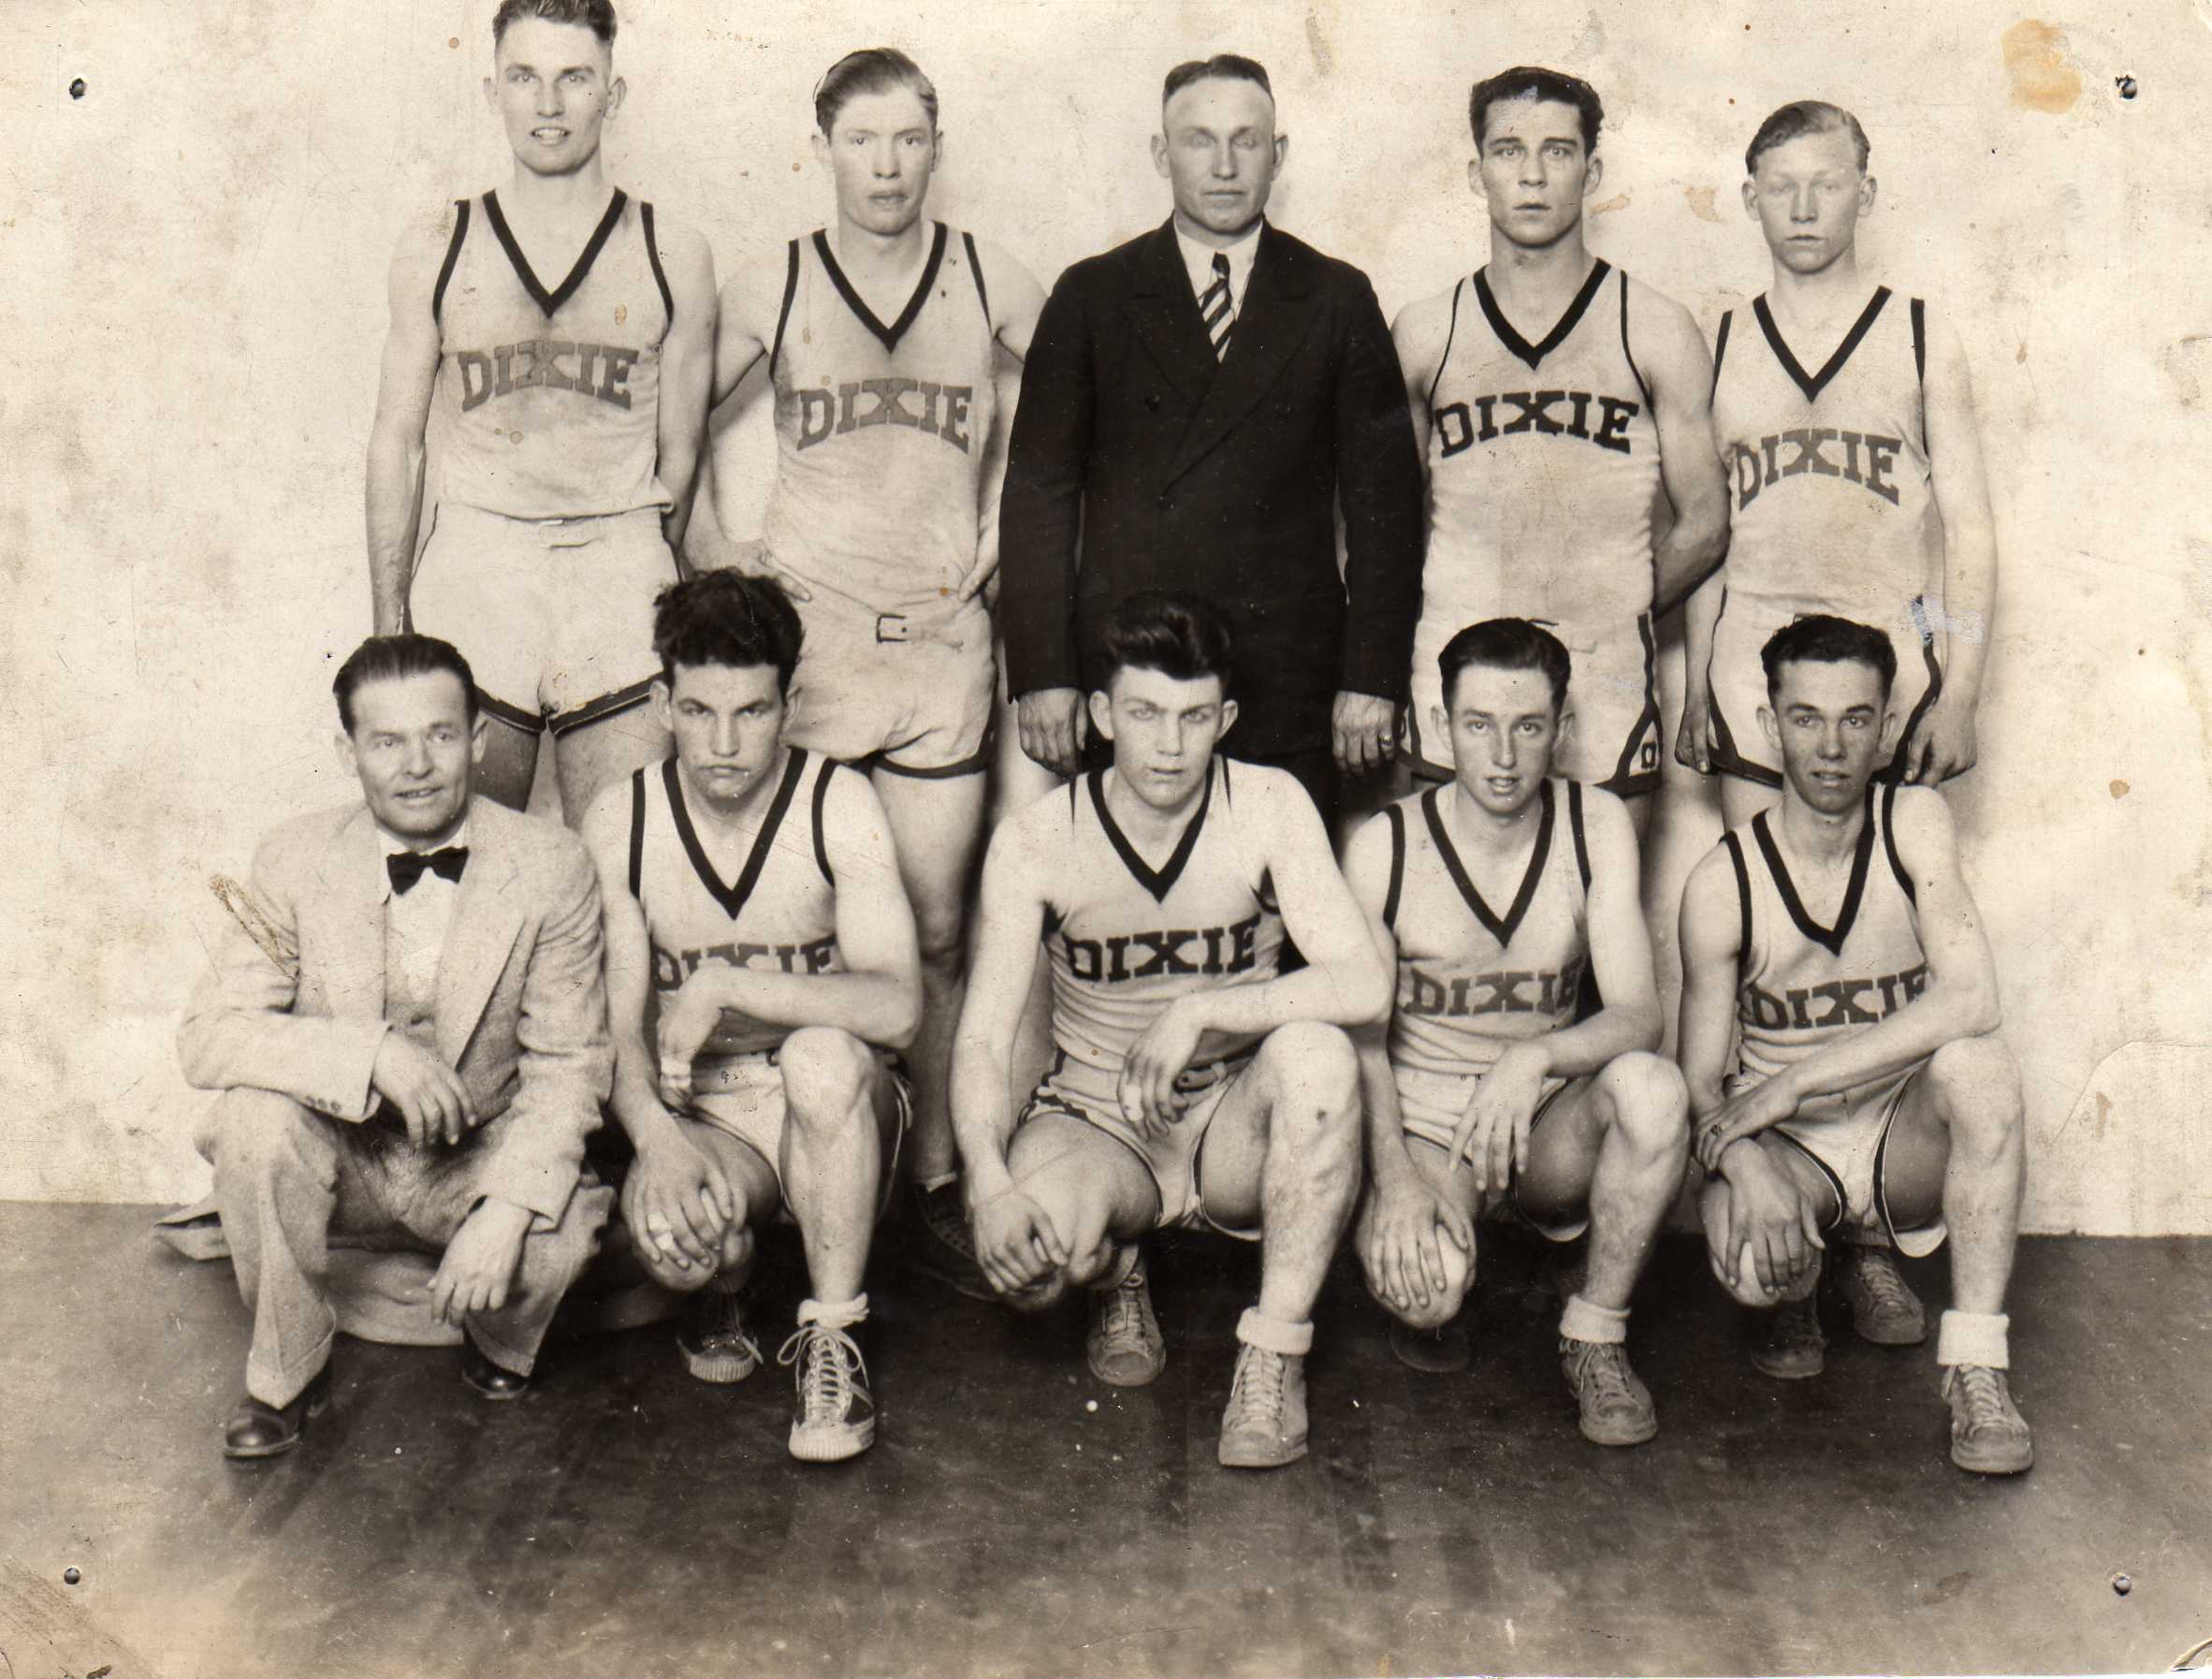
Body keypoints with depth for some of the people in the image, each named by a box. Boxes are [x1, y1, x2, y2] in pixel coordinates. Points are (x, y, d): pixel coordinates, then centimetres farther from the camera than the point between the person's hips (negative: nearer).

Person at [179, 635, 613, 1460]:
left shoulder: (551, 866, -12)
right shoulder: (296, 858, -10)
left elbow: (567, 1062, -13)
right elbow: (206, 1035, -16)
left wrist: (506, 1210, -29)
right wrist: (372, 1052, -32)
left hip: (479, 1160, -1)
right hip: (342, 1155, 1)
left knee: (565, 1226, -32)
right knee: (253, 1113, -30)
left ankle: (496, 1345, 7)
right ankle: (287, 1374, -6)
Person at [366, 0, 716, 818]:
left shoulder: (674, 256, 7)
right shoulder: (437, 248, 9)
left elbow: (680, 453, 11)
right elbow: (397, 439, 9)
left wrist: (655, 586, 10)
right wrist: (388, 626, 5)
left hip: (618, 573, 0)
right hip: (468, 565, 1)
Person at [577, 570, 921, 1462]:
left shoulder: (838, 804, -11)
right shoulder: (620, 821, -4)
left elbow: (895, 1006, -23)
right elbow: (620, 1028, -5)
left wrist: (722, 988, -28)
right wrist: (657, 1137, -25)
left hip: (837, 1115, -1)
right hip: (702, 1118, 1)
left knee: (821, 1055, -36)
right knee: (668, 1228, -33)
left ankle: (831, 1341, -16)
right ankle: (720, 1288, 9)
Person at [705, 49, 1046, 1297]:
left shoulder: (989, 281, 6)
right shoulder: (773, 288, 5)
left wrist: (1008, 518, 9)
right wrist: (721, 572, 7)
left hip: (943, 632, 1)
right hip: (803, 627, -1)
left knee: (936, 931, 2)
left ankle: (938, 1184, 10)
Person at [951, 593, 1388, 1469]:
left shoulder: (1269, 807, -10)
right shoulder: (1035, 840, -10)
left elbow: (1364, 984, -21)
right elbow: (981, 1040, -13)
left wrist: (1201, 1011, -32)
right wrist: (989, 1181, -32)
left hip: (1236, 1128, 0)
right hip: (1094, 1120, 0)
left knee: (1316, 1053, -33)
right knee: (1029, 1255, -33)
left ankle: (1276, 1352, -17)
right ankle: (1114, 1277, 9)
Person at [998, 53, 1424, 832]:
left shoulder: (1338, 300, 8)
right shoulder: (1092, 295, 8)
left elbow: (1384, 498, 6)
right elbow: (1039, 494, 5)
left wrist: (1373, 678, -1)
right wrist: (1042, 673, -3)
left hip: (1289, 687, 0)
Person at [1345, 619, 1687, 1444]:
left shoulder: (1597, 826, -5)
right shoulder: (1385, 847, -9)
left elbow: (1638, 1014, -13)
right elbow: (1360, 1035, -6)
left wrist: (1534, 1058, -34)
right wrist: (1395, 1175, -22)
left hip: (1549, 1118, 2)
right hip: (1421, 1113, -2)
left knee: (1653, 1088, -32)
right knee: (1425, 1285, -33)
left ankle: (1596, 1338, -10)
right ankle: (1429, 1300, 9)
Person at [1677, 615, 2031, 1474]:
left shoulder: (1915, 822, -11)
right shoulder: (1722, 885, -12)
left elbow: (1969, 999, -25)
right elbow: (1700, 1081, -8)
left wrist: (1791, 1083, -27)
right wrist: (1743, 1164, -31)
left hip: (1907, 1143, 1)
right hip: (1785, 1152, 0)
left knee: (1974, 1060, -32)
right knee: (1749, 1261, -33)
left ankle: (1976, 1369, -21)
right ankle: (1796, 1288, 9)